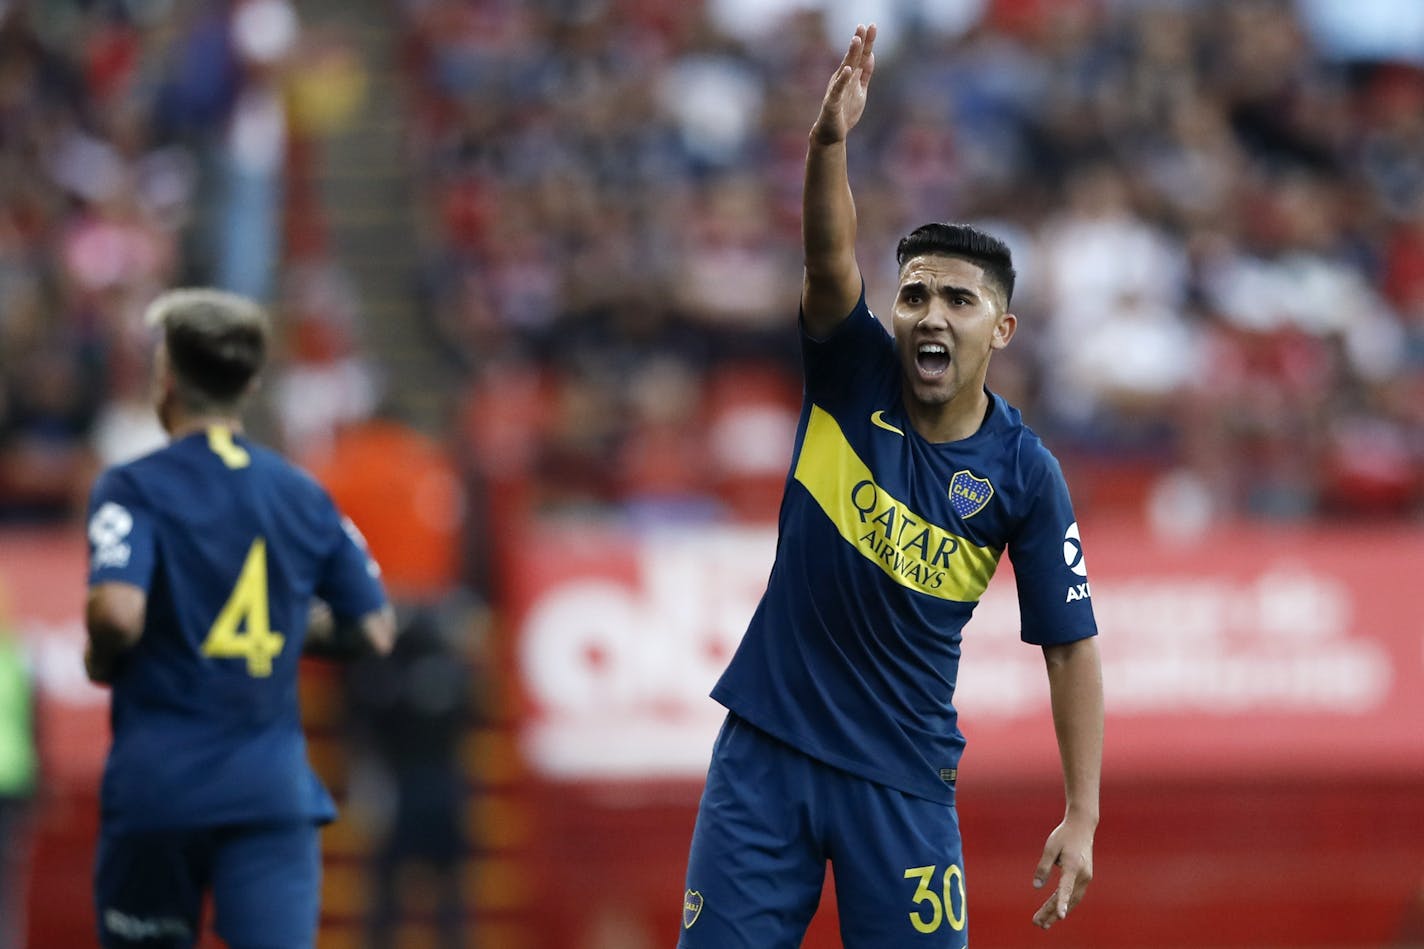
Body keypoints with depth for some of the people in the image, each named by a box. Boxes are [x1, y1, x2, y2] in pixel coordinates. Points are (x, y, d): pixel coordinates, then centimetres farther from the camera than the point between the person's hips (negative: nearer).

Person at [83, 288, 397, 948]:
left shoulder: (133, 489, -5)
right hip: (274, 787, 2)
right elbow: (374, 631, 14)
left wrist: (100, 658, 1)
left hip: (157, 786, -2)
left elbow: (118, 612, -21)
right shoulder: (303, 496, 9)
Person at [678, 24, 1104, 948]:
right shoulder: (852, 376, -4)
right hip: (768, 746, 1)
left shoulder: (1024, 473, -6)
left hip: (902, 771, -1)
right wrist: (830, 141, -42)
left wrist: (1082, 819, -11)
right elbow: (831, 258, -23)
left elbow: (1071, 645, -4)